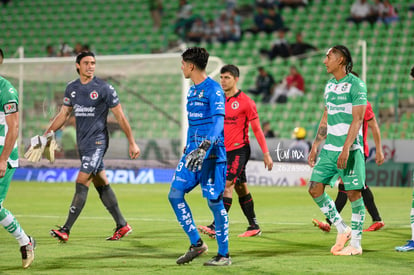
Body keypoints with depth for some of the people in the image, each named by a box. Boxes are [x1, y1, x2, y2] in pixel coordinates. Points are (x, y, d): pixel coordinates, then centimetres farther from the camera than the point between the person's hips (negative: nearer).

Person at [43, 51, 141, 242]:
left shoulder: (104, 88, -8)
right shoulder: (71, 88, 9)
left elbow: (120, 116, -4)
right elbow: (63, 114, 17)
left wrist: (132, 143, -5)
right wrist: (46, 135, 10)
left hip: (97, 142, -6)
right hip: (82, 143, 6)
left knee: (82, 182, -13)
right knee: (101, 184, 10)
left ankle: (66, 230, -15)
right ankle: (122, 225, 18)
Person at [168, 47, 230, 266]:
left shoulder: (213, 89, -11)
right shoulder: (192, 90, 16)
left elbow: (218, 121, -22)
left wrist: (204, 147, -33)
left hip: (211, 153, -9)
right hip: (193, 150, 9)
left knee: (214, 201, -6)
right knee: (175, 195, 1)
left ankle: (224, 254, 3)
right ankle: (196, 244, 9)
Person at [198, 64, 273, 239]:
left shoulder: (245, 101, -7)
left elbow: (257, 129, -4)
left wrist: (266, 154, -5)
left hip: (239, 149, -6)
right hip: (224, 150, 6)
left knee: (227, 185, -16)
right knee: (241, 188, 11)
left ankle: (217, 227, -22)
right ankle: (254, 227, 19)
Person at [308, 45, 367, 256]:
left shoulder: (356, 85, -9)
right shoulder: (329, 86, 15)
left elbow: (357, 120, -15)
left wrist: (346, 149, -22)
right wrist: (315, 147, 17)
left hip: (350, 150, -8)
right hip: (329, 149, 8)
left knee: (353, 193, -3)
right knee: (315, 188, 0)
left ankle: (356, 244, 6)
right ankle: (342, 230, 13)